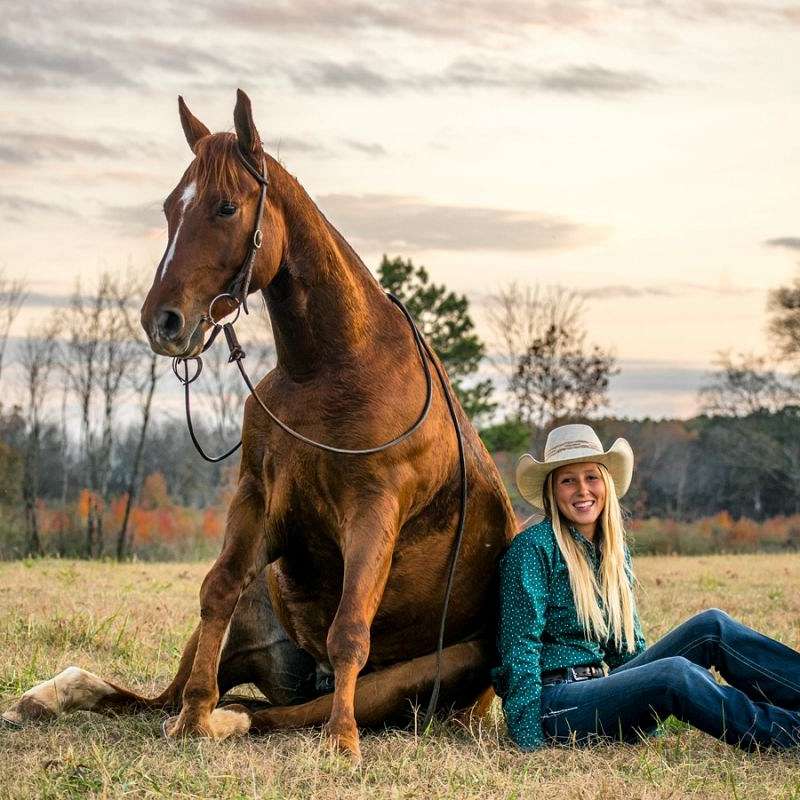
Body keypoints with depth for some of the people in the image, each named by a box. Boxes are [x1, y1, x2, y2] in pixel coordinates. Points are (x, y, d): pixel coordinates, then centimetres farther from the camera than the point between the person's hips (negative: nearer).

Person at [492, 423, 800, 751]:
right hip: (551, 704, -8)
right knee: (675, 674, -30)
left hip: (600, 686, 8)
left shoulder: (615, 551, 15)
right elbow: (520, 645, -12)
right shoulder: (532, 548, -8)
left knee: (711, 626, -8)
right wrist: (528, 734, -16)